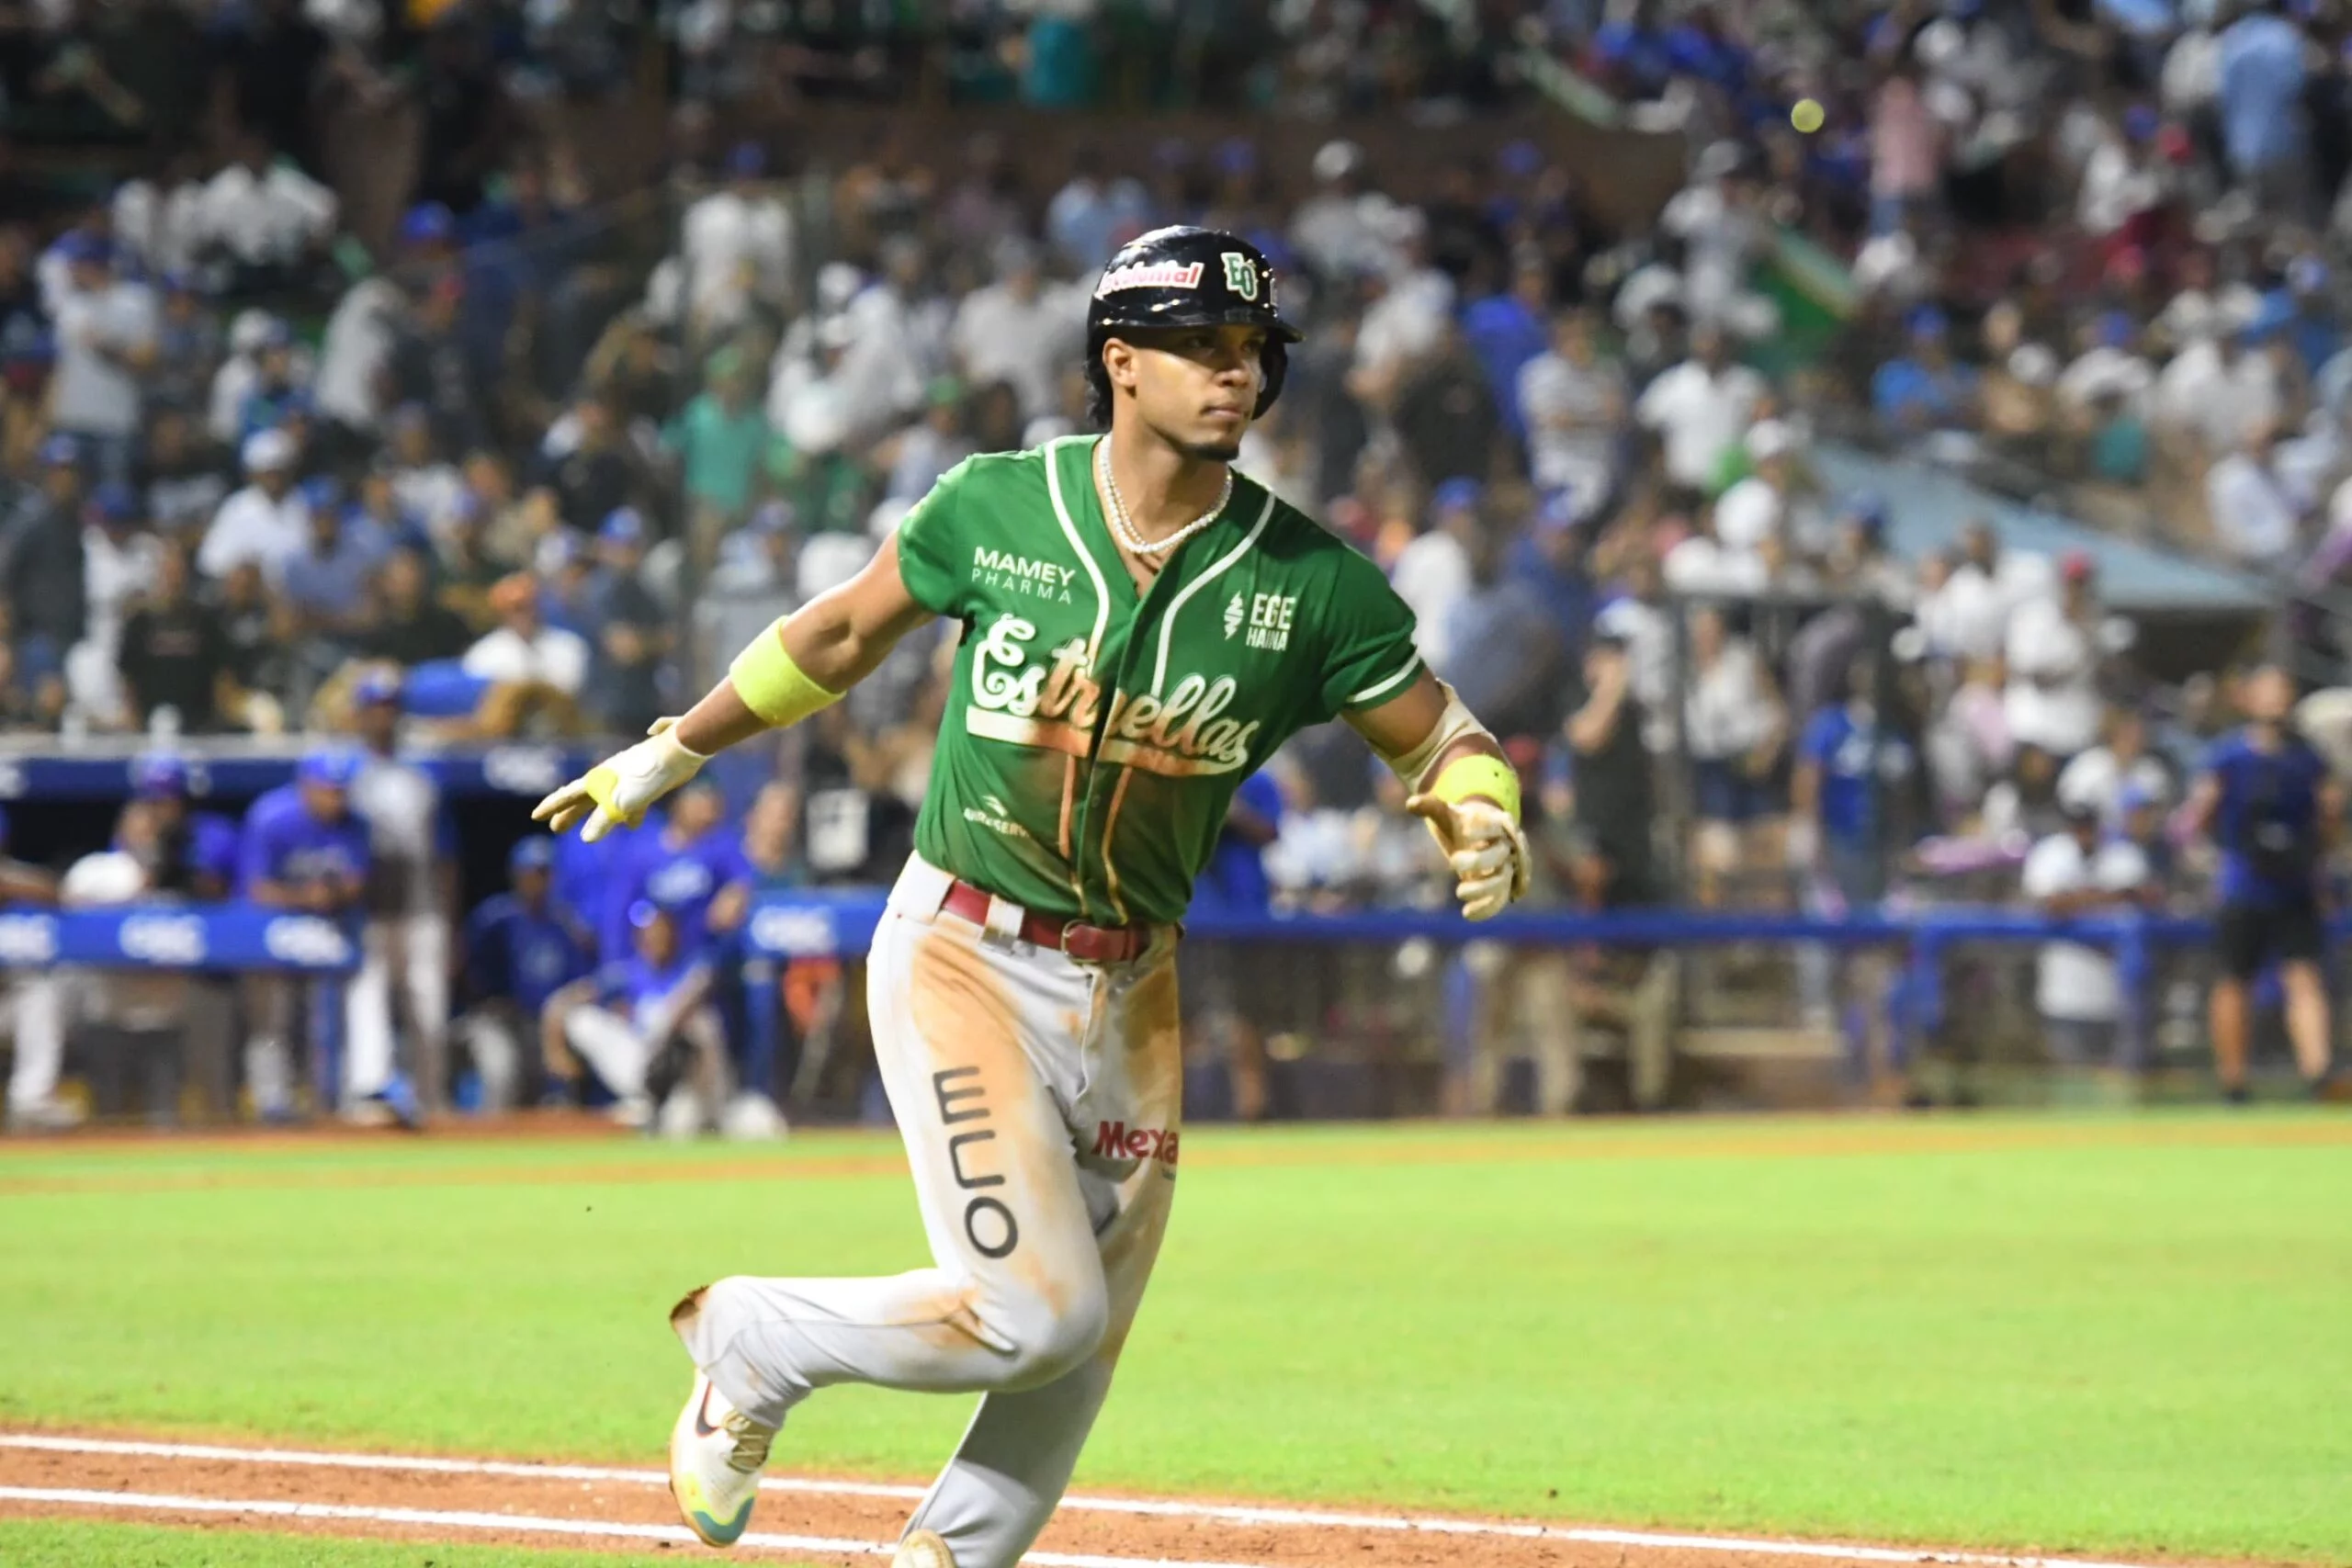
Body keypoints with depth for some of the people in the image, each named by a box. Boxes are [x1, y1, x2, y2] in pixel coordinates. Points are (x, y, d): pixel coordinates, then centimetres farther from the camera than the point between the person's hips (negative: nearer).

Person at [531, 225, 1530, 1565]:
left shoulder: (1313, 583, -6)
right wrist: (672, 753, 17)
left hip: (1131, 991, 4)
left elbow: (1440, 737, 4)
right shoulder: (995, 509, -7)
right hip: (962, 954, -4)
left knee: (1084, 1342, 6)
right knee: (1032, 1310, -14)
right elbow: (847, 631, 10)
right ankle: (755, 1342, 10)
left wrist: (1483, 820, -20)